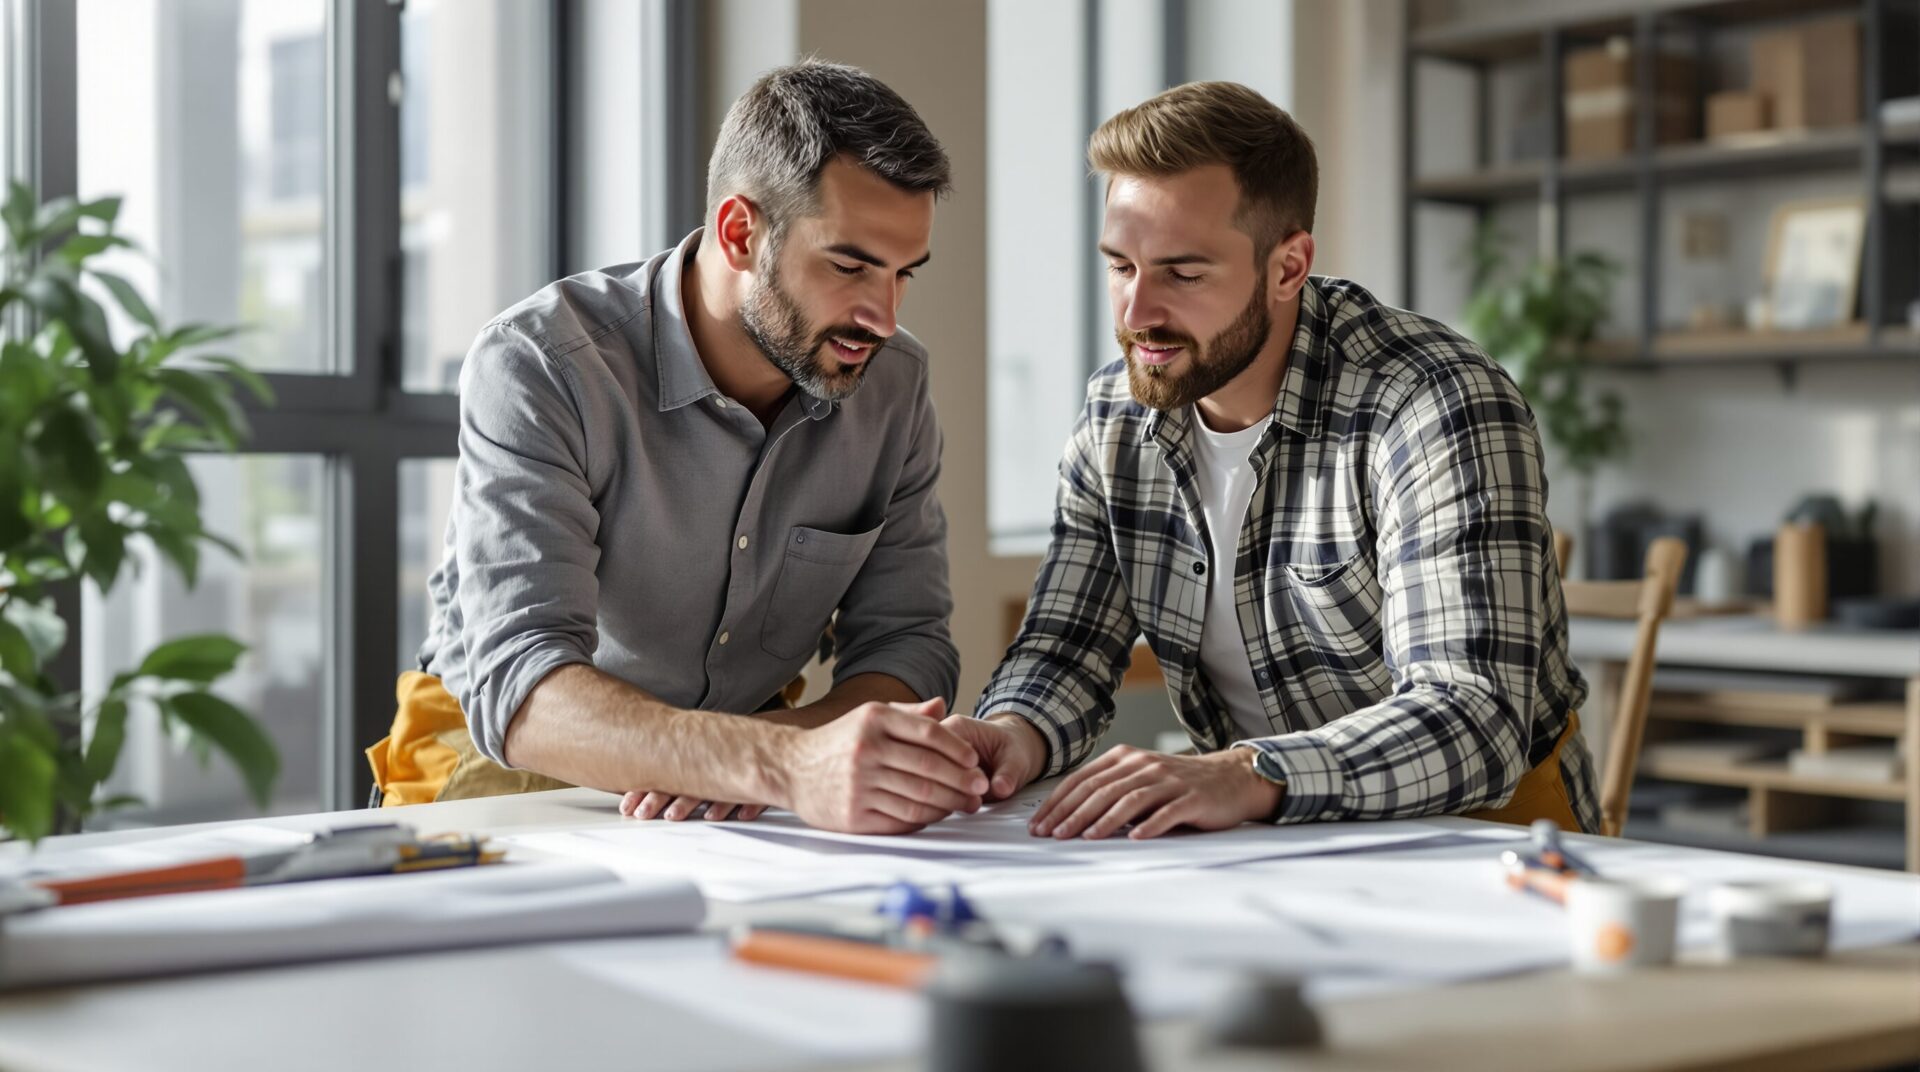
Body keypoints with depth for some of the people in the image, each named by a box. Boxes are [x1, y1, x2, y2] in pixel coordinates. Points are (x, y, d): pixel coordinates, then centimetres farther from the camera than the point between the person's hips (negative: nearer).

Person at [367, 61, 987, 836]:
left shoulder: (892, 382, -6)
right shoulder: (540, 366, -23)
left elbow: (906, 643, -5)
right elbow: (520, 692, -33)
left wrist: (759, 748, -28)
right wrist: (786, 766, -50)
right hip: (503, 755, -2)